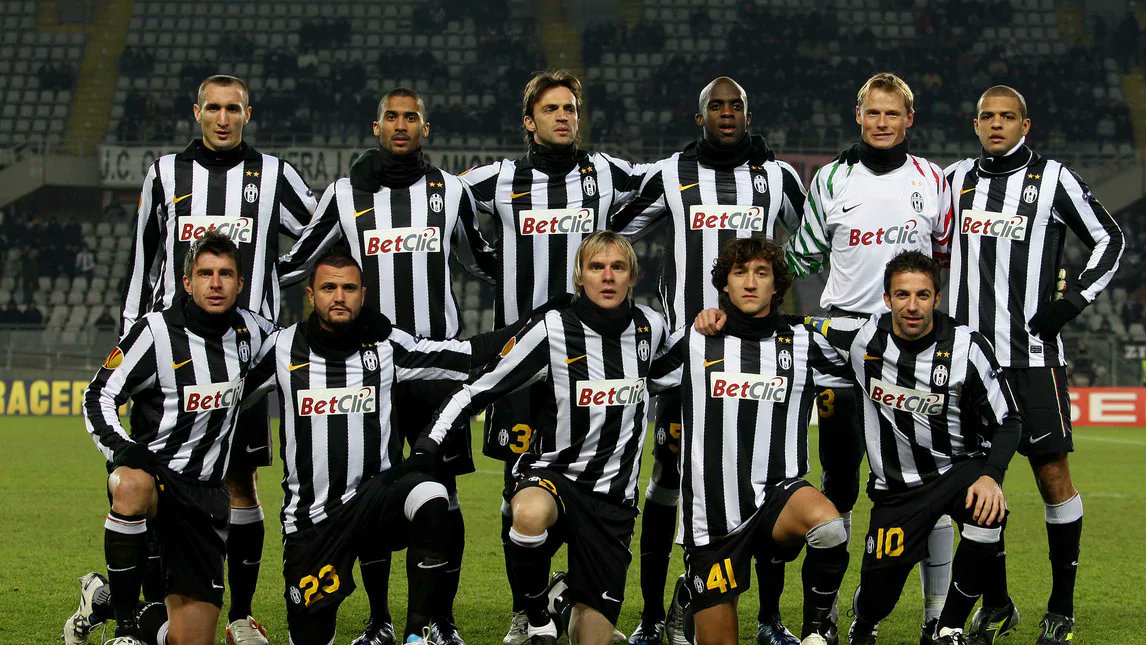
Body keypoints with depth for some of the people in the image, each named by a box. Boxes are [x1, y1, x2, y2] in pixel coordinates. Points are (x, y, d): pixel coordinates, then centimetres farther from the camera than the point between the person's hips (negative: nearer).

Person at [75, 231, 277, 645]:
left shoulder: (250, 332, 6)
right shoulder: (157, 332, -7)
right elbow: (99, 396, -4)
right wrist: (122, 448, -21)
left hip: (205, 494, 4)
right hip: (149, 470, -4)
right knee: (133, 486, -44)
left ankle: (125, 609, 27)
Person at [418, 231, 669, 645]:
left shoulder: (651, 327, 2)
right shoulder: (553, 331, -9)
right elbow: (480, 389, -6)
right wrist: (427, 445, -15)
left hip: (614, 494, 3)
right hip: (553, 472, -3)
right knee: (531, 514, -41)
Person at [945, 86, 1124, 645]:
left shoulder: (1053, 180, 0)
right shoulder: (956, 180, 11)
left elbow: (1109, 241, 6)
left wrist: (1075, 298, -5)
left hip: (1033, 353, -4)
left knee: (1053, 474, -4)